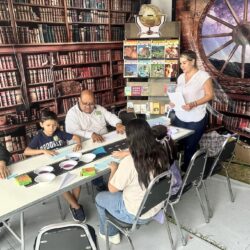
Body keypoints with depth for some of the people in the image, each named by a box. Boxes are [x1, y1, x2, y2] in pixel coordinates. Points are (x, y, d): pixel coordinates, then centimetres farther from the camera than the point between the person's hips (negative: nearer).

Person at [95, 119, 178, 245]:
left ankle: (111, 234, 37)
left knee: (99, 198, 17)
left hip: (136, 214, -6)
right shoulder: (161, 152, -14)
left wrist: (114, 169, -1)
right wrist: (127, 154, 19)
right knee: (123, 189, 29)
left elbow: (112, 189, -17)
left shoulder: (129, 162, -33)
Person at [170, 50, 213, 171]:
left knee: (190, 147, 5)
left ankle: (187, 170, 23)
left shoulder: (203, 76, -8)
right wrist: (173, 102, -5)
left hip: (196, 120, -5)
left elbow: (209, 95, -9)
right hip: (179, 117, 5)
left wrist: (193, 104, -23)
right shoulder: (181, 77, 11)